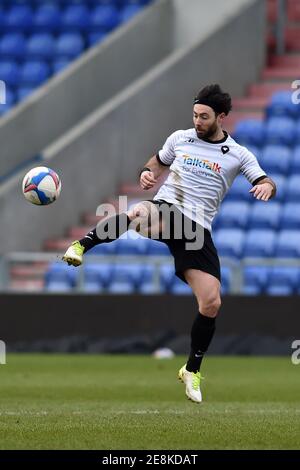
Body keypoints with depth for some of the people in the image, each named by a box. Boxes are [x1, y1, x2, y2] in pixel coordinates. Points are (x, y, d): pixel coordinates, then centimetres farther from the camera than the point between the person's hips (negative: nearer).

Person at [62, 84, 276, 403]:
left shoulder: (238, 155, 6)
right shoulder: (180, 138, 11)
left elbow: (265, 183, 1)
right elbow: (158, 162, 27)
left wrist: (266, 187, -24)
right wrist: (147, 172, 3)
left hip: (198, 230, 1)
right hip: (165, 209, -1)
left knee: (211, 303, -7)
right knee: (139, 212, -42)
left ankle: (192, 371, 13)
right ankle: (81, 246, -35)